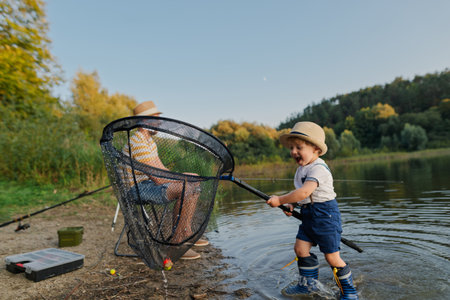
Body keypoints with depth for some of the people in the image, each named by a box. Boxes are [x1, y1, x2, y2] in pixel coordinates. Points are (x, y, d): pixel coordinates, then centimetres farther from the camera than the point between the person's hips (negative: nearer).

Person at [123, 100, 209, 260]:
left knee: (194, 186, 5)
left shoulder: (149, 140, 14)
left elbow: (161, 169, 14)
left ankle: (186, 233, 10)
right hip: (139, 188, -10)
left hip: (151, 183, 10)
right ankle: (176, 243, -18)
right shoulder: (138, 144, -21)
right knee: (185, 190, -29)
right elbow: (158, 178, -25)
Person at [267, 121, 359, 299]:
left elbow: (304, 192, -32)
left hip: (325, 214, -9)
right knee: (300, 247, 8)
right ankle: (309, 283, 28)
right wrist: (291, 204, 0)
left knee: (332, 257, 1)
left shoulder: (318, 168, -21)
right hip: (308, 214, 9)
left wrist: (280, 200, -24)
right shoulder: (302, 169, 10)